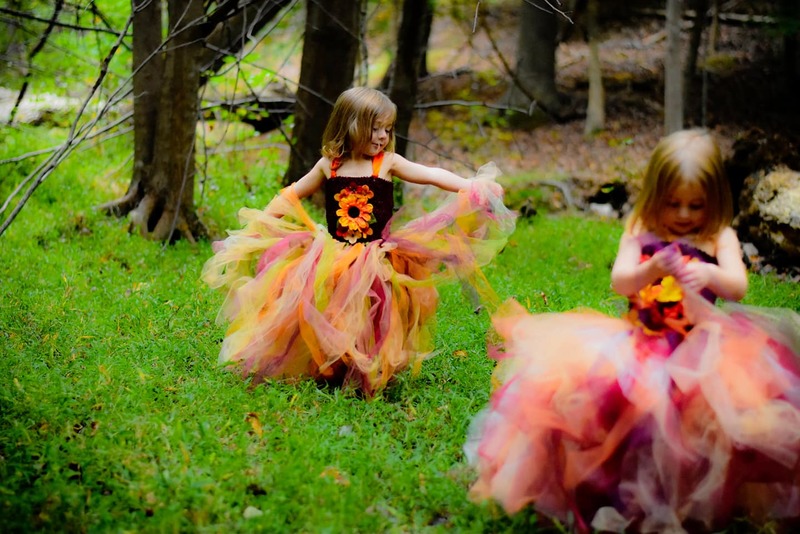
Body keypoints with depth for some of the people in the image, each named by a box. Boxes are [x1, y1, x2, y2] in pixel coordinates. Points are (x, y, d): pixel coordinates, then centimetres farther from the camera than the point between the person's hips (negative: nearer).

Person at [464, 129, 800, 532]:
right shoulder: (640, 234, 10)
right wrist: (650, 270, -25)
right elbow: (618, 282, -3)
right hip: (639, 343, 1)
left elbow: (738, 287, -7)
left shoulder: (720, 238, 7)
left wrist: (710, 275, -30)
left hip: (699, 346, -1)